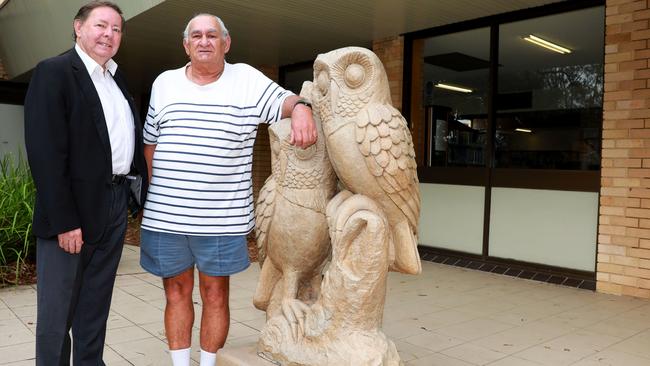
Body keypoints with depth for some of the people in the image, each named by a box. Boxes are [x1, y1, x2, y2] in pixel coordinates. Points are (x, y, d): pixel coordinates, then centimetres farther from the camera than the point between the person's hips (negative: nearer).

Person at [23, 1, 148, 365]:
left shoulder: (117, 79, 15)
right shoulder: (53, 72, -8)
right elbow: (46, 153, -15)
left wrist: (140, 193, 2)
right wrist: (64, 220, -19)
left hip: (115, 207, 7)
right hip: (73, 210, -7)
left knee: (96, 307, 17)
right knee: (57, 310, 5)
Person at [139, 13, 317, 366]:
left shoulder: (247, 79, 2)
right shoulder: (164, 83, 10)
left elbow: (282, 100, -9)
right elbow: (150, 143, 15)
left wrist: (301, 107, -32)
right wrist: (155, 190, 11)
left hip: (221, 217, -2)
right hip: (165, 214, 3)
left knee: (215, 294, 9)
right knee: (176, 292, 13)